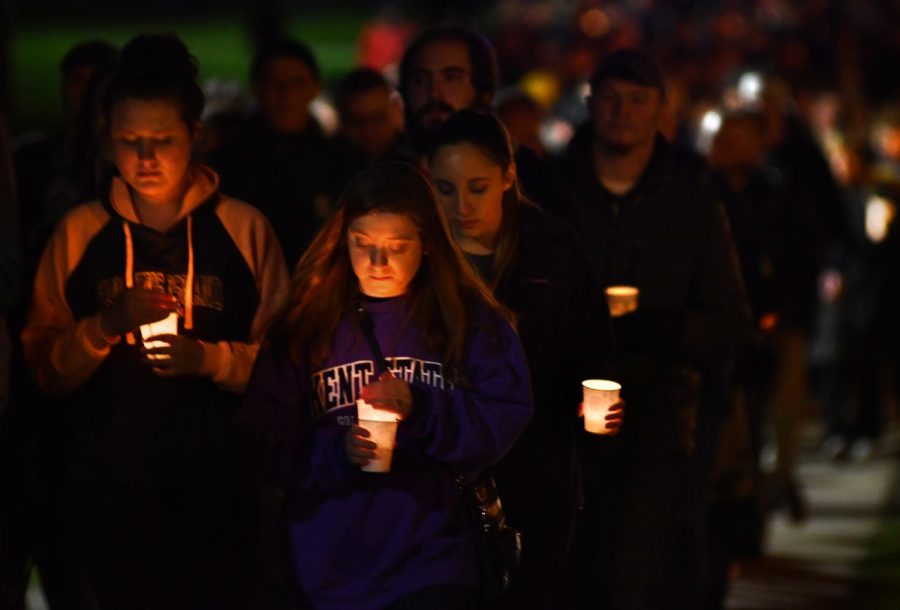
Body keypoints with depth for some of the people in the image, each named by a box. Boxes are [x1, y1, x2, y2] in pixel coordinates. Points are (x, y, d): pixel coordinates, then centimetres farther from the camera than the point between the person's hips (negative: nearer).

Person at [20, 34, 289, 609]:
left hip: (217, 491, -1)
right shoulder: (80, 233, 5)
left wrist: (211, 359, -17)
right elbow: (44, 367, 4)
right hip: (110, 490, 1)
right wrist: (106, 325, -14)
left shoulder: (245, 229, 0)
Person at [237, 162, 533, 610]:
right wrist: (335, 451, -19)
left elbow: (505, 422, -5)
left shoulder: (469, 319, 1)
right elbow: (265, 435, -1)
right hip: (329, 570, 2)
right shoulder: (307, 322, 3)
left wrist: (421, 410, -20)